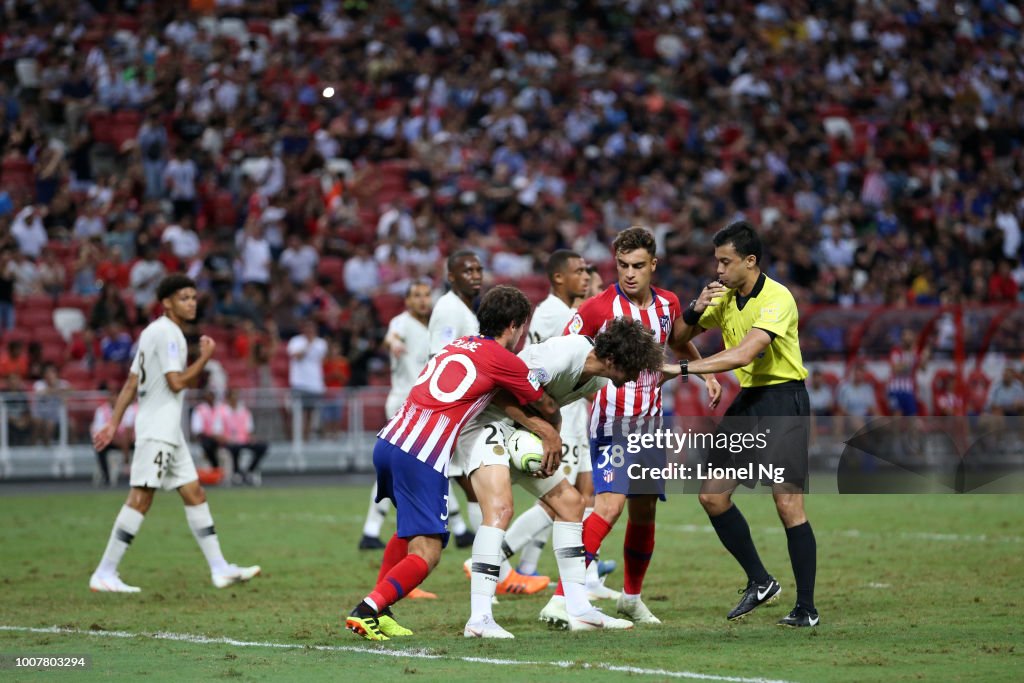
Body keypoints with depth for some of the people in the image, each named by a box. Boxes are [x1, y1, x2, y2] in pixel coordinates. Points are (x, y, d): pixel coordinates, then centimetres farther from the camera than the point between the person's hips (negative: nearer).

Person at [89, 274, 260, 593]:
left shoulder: (153, 332, 18)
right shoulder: (167, 333, -12)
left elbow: (131, 382, 16)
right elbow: (177, 382, -18)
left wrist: (114, 423, 14)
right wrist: (205, 357, -7)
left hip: (168, 433, 10)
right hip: (156, 431, -10)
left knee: (194, 494, 9)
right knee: (140, 498, -12)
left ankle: (220, 568, 9)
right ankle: (105, 574, -13)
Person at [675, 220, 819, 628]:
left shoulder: (777, 299, -18)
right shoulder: (724, 298, 7)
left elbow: (743, 354, -29)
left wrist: (683, 369, -28)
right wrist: (695, 310, -7)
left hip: (783, 400, -8)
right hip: (747, 399, 8)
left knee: (788, 505, -12)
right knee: (712, 496, 3)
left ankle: (806, 608, -4)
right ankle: (760, 582, 16)